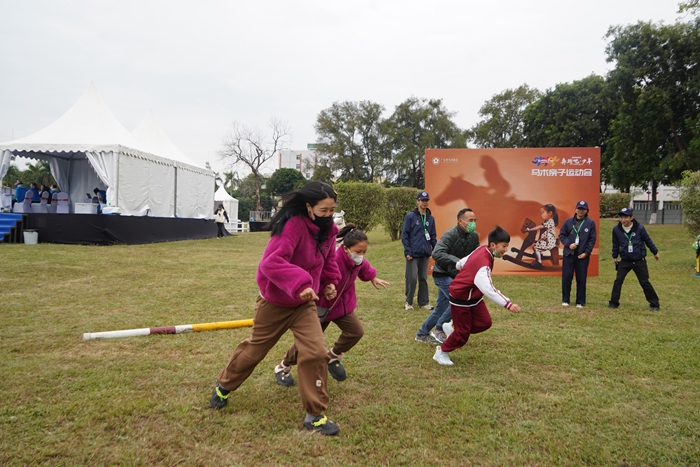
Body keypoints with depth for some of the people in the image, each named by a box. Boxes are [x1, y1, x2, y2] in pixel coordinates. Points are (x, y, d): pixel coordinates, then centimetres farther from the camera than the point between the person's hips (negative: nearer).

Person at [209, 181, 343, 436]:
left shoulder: (327, 229, -6)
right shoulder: (293, 225, -29)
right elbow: (271, 262, -40)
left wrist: (329, 282, -2)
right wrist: (299, 283, -49)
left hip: (304, 303, 5)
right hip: (274, 302, -4)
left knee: (316, 352, -11)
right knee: (254, 349, 16)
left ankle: (315, 415, 6)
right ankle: (224, 386, 46)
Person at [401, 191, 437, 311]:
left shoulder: (431, 218, 9)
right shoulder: (410, 216, -4)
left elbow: (433, 236, 14)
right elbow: (404, 235, -6)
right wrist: (407, 252, -11)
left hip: (425, 254, 4)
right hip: (413, 254, -4)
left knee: (423, 278, 10)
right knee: (411, 278, -1)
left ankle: (424, 302, 20)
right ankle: (409, 302, 12)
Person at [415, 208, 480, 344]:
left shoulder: (474, 236, 1)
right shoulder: (450, 235, -22)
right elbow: (436, 253, -33)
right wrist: (456, 261, -41)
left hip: (455, 275, 8)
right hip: (442, 274, -8)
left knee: (441, 308, 12)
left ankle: (422, 334, 26)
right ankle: (439, 329, -2)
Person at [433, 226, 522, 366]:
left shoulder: (482, 249, -8)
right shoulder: (483, 264, -35)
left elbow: (465, 261, 10)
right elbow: (489, 290, -45)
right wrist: (508, 304, -49)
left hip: (474, 296, 9)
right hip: (461, 298, -9)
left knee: (485, 322, -1)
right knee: (463, 332, 1)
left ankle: (456, 326, 21)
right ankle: (441, 352, 24)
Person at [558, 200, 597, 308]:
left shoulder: (590, 223, 1)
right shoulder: (568, 221, 5)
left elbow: (592, 239, 1)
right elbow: (561, 235, 8)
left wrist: (586, 252, -8)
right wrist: (568, 244, -8)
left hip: (582, 255, -1)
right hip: (568, 254, 1)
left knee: (581, 279, 4)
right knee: (566, 278, 2)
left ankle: (580, 302, 13)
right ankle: (565, 300, 15)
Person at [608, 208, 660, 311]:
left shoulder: (639, 228, -12)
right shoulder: (616, 229, -8)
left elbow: (648, 241, 4)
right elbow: (615, 244, 8)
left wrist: (655, 252, 15)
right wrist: (615, 256, 15)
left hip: (639, 261, -1)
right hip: (624, 261, 1)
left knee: (645, 282, 5)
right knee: (618, 281, -4)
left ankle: (654, 304, 17)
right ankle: (614, 302, 7)